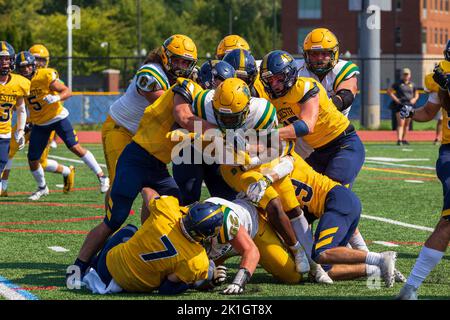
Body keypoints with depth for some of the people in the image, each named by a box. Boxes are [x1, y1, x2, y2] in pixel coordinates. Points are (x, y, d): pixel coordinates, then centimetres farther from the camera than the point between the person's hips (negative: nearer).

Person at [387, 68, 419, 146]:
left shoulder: (412, 84, 11)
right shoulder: (398, 84, -1)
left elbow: (416, 94, 24)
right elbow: (389, 91, 0)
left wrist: (414, 99, 3)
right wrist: (395, 99, -9)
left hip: (409, 105, 5)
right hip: (400, 105, -5)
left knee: (407, 124, 11)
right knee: (401, 123, -14)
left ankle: (404, 139, 22)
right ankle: (399, 140, -21)